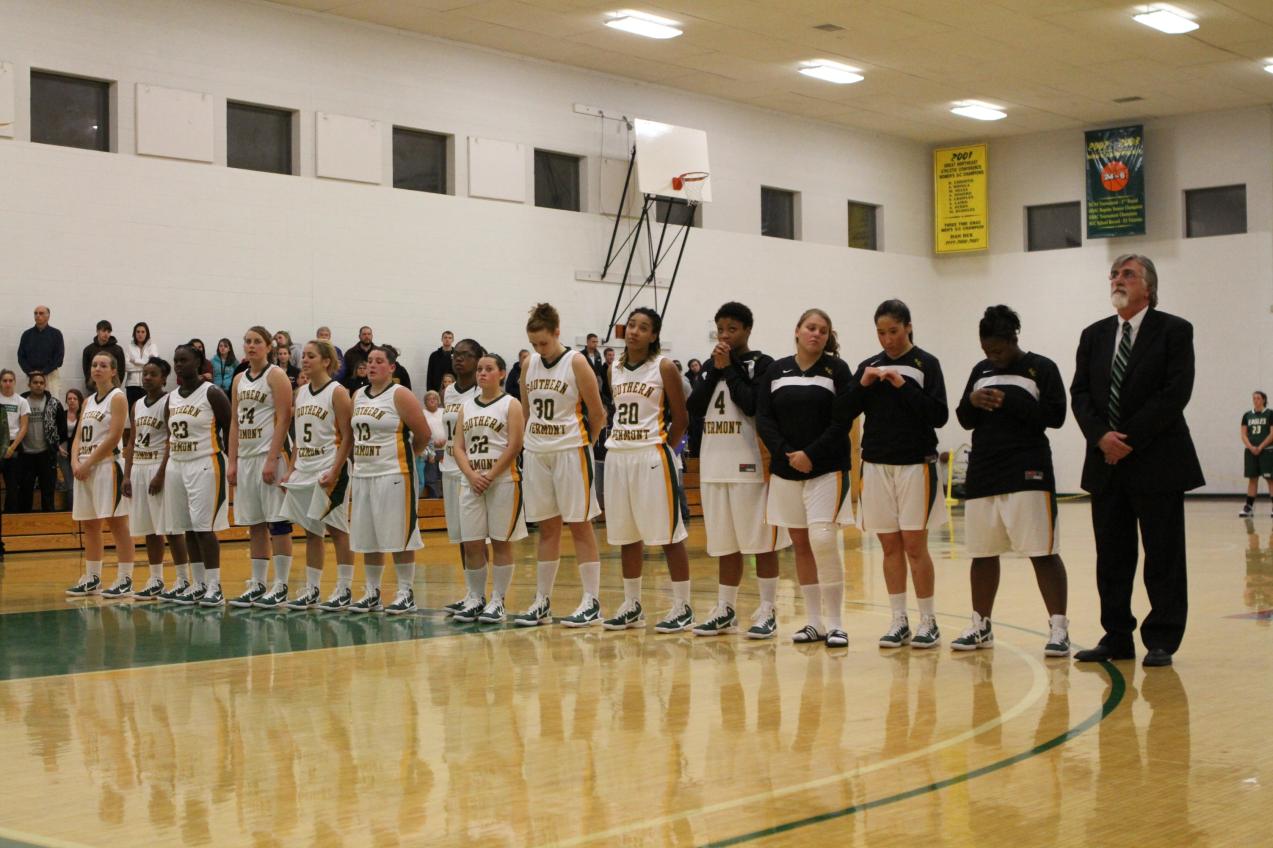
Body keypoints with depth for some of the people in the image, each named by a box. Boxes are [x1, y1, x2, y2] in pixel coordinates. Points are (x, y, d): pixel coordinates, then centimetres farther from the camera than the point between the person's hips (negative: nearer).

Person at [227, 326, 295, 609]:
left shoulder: (276, 375, -5)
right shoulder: (239, 380, 15)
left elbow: (283, 419, -12)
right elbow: (235, 424, 16)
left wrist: (272, 460, -18)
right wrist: (232, 462, 8)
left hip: (269, 455, -7)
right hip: (245, 457, 7)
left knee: (277, 522, -5)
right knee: (254, 525, 9)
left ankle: (280, 586, -1)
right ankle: (257, 584, 15)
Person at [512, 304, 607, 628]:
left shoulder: (576, 363, -9)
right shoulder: (528, 364, 6)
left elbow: (597, 414, -5)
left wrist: (584, 442, 6)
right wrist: (532, 440, 8)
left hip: (570, 452, -5)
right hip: (536, 453, 5)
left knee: (580, 525, -1)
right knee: (547, 528, 9)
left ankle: (591, 601, 2)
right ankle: (542, 601, 13)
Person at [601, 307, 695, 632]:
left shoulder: (664, 368, -6)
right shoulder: (615, 370, 11)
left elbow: (681, 417, -4)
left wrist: (660, 446, -2)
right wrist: (623, 444, 9)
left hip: (651, 457, -6)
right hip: (617, 456, 6)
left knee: (669, 534, -3)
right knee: (626, 535, 11)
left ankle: (682, 607, 2)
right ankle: (631, 606, 20)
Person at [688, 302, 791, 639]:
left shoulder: (762, 365, -4)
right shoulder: (710, 365, 14)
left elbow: (754, 406, -19)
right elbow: (693, 408, 3)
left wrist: (729, 369, -12)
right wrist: (715, 371, -4)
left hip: (750, 465, -6)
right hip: (715, 465, 6)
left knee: (762, 541, 0)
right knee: (725, 544, 12)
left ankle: (767, 611, 6)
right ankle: (725, 610, 18)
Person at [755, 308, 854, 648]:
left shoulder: (836, 369, 1)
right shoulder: (775, 371, 8)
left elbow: (841, 421, -7)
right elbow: (763, 418, 2)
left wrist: (810, 455, -15)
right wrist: (786, 453, -11)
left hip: (826, 469, -3)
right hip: (785, 469, 3)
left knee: (823, 540, -15)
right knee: (800, 544, 6)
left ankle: (835, 623, -6)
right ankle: (813, 622, 14)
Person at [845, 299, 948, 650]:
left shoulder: (926, 364, -1)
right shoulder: (869, 366, 10)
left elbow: (939, 415, -8)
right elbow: (845, 413, 7)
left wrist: (904, 386, -16)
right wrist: (861, 385, -9)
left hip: (915, 464, -4)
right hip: (876, 464, 4)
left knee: (914, 544, -5)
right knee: (890, 545, 5)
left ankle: (928, 622, 3)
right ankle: (898, 621, 11)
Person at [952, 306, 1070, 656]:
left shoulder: (1041, 368, -1)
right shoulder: (981, 370, 15)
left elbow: (1056, 415, -9)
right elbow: (965, 420, 17)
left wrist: (1010, 403, -18)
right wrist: (971, 401, -5)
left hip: (1027, 473, -5)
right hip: (983, 474, 5)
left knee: (1042, 552, -7)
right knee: (982, 553, 10)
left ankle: (1058, 628, -4)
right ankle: (981, 626, 22)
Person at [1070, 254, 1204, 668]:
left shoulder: (1174, 331, -2)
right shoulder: (1094, 335, 13)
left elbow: (1175, 393, -12)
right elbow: (1080, 394, 7)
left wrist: (1130, 440, -15)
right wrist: (1101, 436, -11)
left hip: (1157, 462, -5)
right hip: (1106, 463, 5)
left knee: (1163, 556, 0)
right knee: (1111, 556, 7)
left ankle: (1161, 641, 7)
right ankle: (1117, 637, 14)